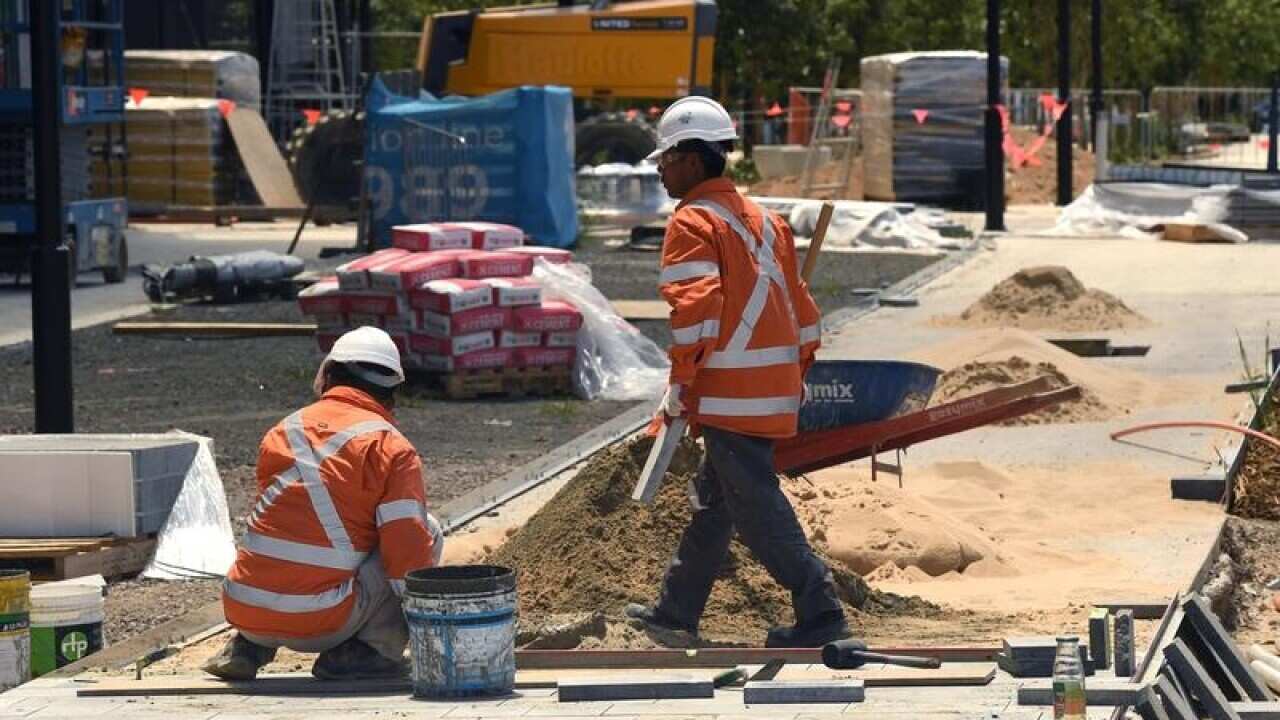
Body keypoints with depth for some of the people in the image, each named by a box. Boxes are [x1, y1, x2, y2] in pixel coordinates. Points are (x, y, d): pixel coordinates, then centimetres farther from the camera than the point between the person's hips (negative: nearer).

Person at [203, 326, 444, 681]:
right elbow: (408, 551, -8)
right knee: (427, 531, 10)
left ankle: (248, 646, 17)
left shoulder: (282, 432, 15)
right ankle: (371, 649, 3)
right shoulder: (392, 448, -2)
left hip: (243, 612, 5)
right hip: (319, 624, -5)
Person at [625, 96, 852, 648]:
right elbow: (800, 303, 20)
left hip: (729, 393, -9)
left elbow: (696, 307, -21)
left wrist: (680, 381, -14)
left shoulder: (693, 222, -10)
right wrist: (799, 373, 27)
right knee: (713, 500, 17)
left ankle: (820, 615, -9)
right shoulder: (760, 219, 18)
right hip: (775, 388, 9)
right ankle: (677, 612, 26)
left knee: (756, 508, -6)